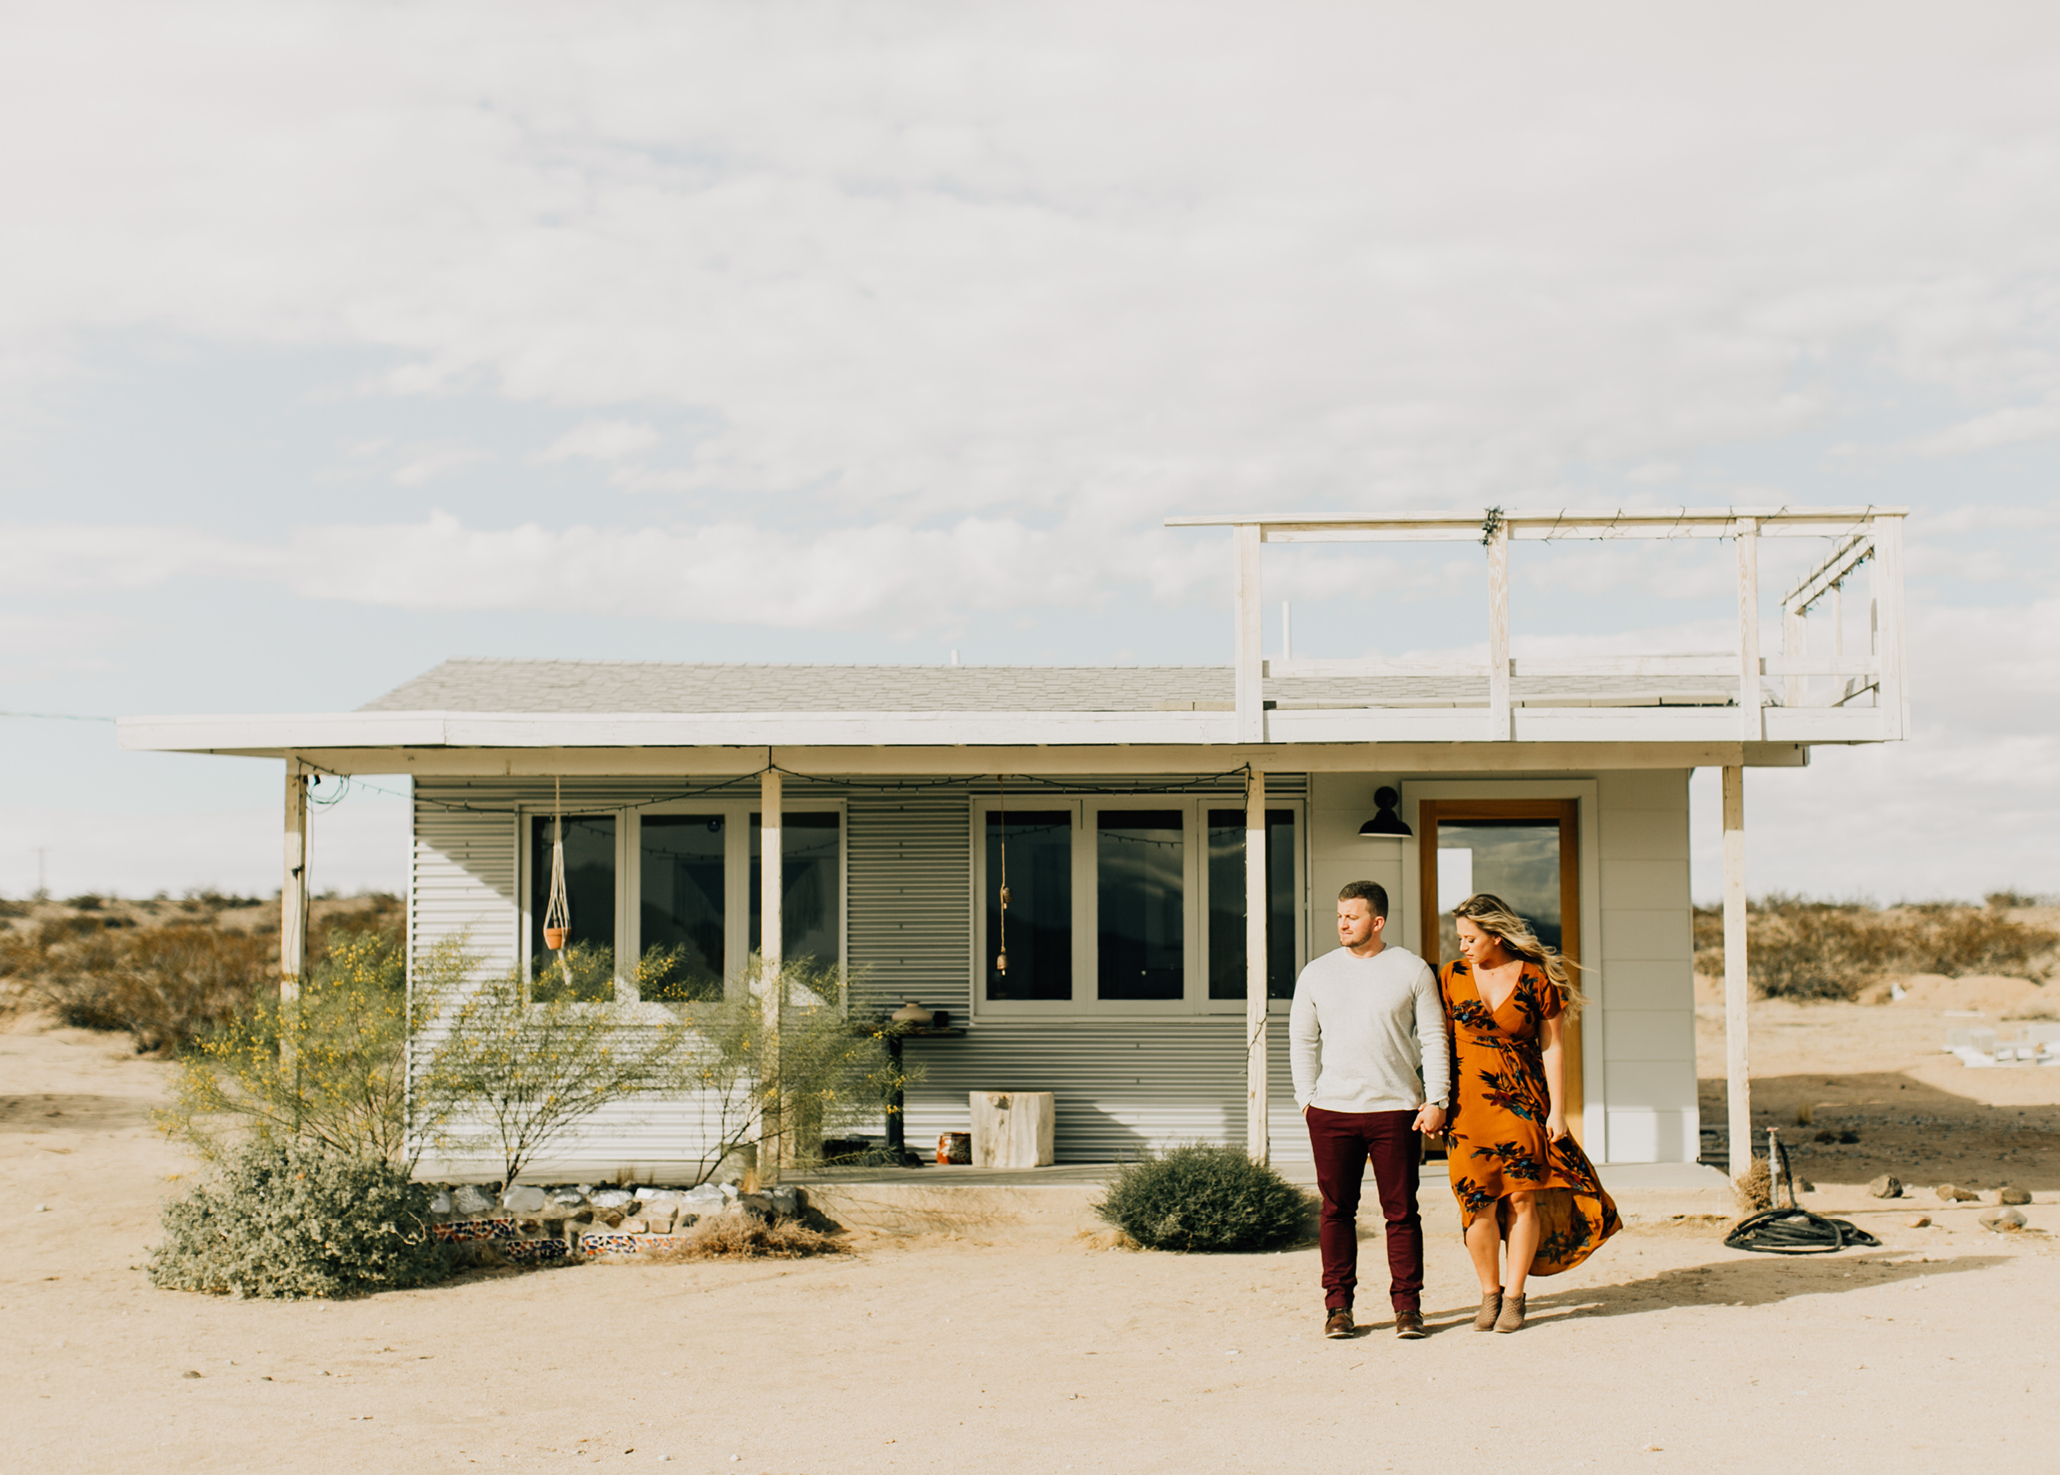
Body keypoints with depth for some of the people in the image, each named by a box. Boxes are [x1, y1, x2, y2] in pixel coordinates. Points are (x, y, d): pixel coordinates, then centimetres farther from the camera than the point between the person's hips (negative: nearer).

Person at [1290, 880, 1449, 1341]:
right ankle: (1338, 1306, 11)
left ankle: (1407, 1305, 10)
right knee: (1337, 1211, 3)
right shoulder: (1316, 974, 9)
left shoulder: (1411, 970, 4)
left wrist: (1435, 1101, -3)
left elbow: (1433, 1039, 4)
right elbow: (1302, 1042, 13)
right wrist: (1306, 1099, 4)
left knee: (1401, 1211, 1)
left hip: (1396, 1110, -1)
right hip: (1331, 1112, 2)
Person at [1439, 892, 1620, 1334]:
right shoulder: (1452, 976, 3)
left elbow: (1552, 1047, 0)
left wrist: (1557, 1110, -4)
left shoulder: (1536, 979, -3)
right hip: (1468, 1100, 1)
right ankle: (1489, 1294, 11)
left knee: (1522, 1196, -5)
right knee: (1478, 1201, -4)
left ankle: (1514, 1297, 7)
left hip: (1522, 1098, -1)